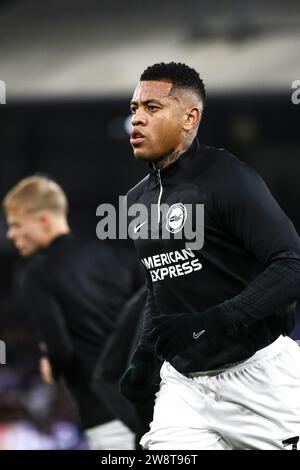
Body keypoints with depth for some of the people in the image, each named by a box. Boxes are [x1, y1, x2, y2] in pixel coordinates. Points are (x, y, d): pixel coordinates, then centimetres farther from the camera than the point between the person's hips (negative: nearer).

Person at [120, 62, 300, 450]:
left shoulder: (225, 177, -12)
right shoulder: (137, 200, 11)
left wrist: (208, 322, -28)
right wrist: (143, 358, 11)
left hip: (256, 375, -6)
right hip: (183, 384, 6)